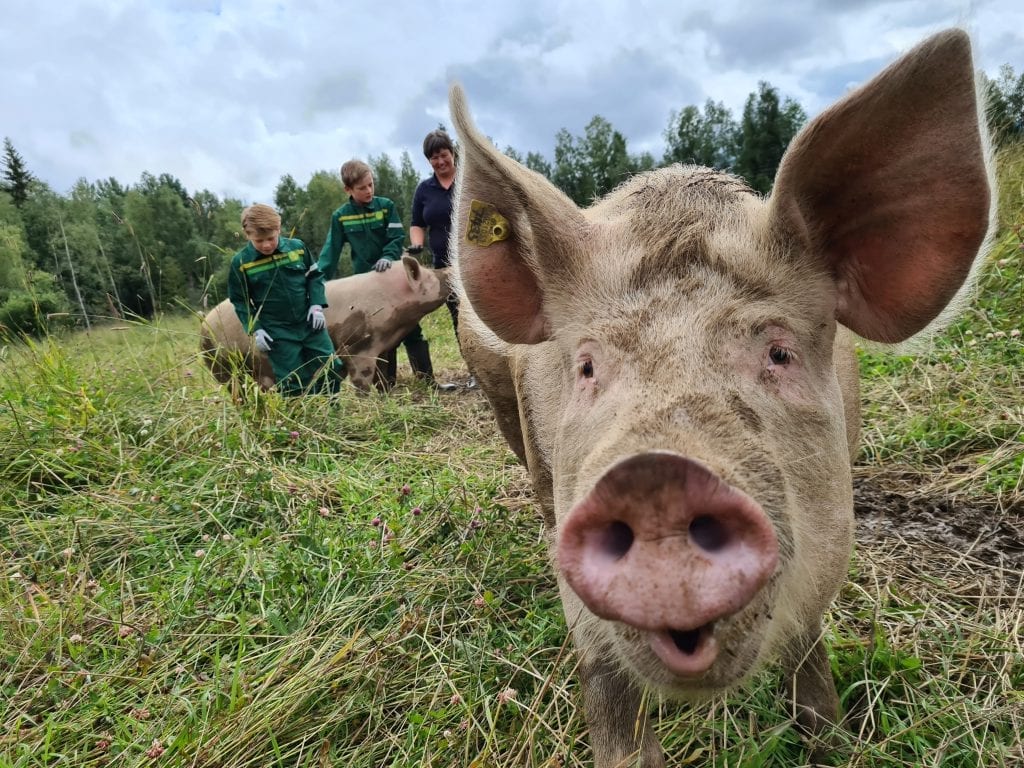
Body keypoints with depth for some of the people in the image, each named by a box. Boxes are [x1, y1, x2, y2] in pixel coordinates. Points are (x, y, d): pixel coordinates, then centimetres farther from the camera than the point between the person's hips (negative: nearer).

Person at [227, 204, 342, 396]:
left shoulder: (297, 248, -1)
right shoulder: (241, 262, -5)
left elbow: (315, 277, 11)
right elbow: (240, 301, 2)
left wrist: (317, 305, -3)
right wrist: (255, 330, -7)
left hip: (309, 323, 3)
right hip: (277, 333, -2)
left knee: (331, 369, 6)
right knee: (293, 383, -1)